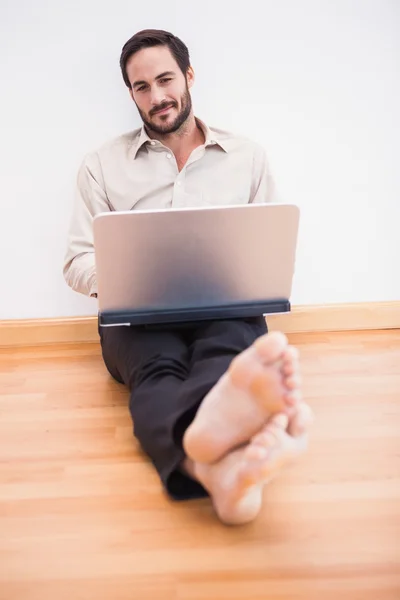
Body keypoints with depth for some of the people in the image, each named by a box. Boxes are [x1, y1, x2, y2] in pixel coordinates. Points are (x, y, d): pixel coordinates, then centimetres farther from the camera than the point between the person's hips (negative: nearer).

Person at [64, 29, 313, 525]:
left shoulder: (247, 157, 18)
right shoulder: (103, 165, 16)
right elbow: (78, 262, 11)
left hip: (227, 308, 1)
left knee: (225, 352, -36)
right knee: (157, 366, -36)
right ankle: (221, 467, -67)